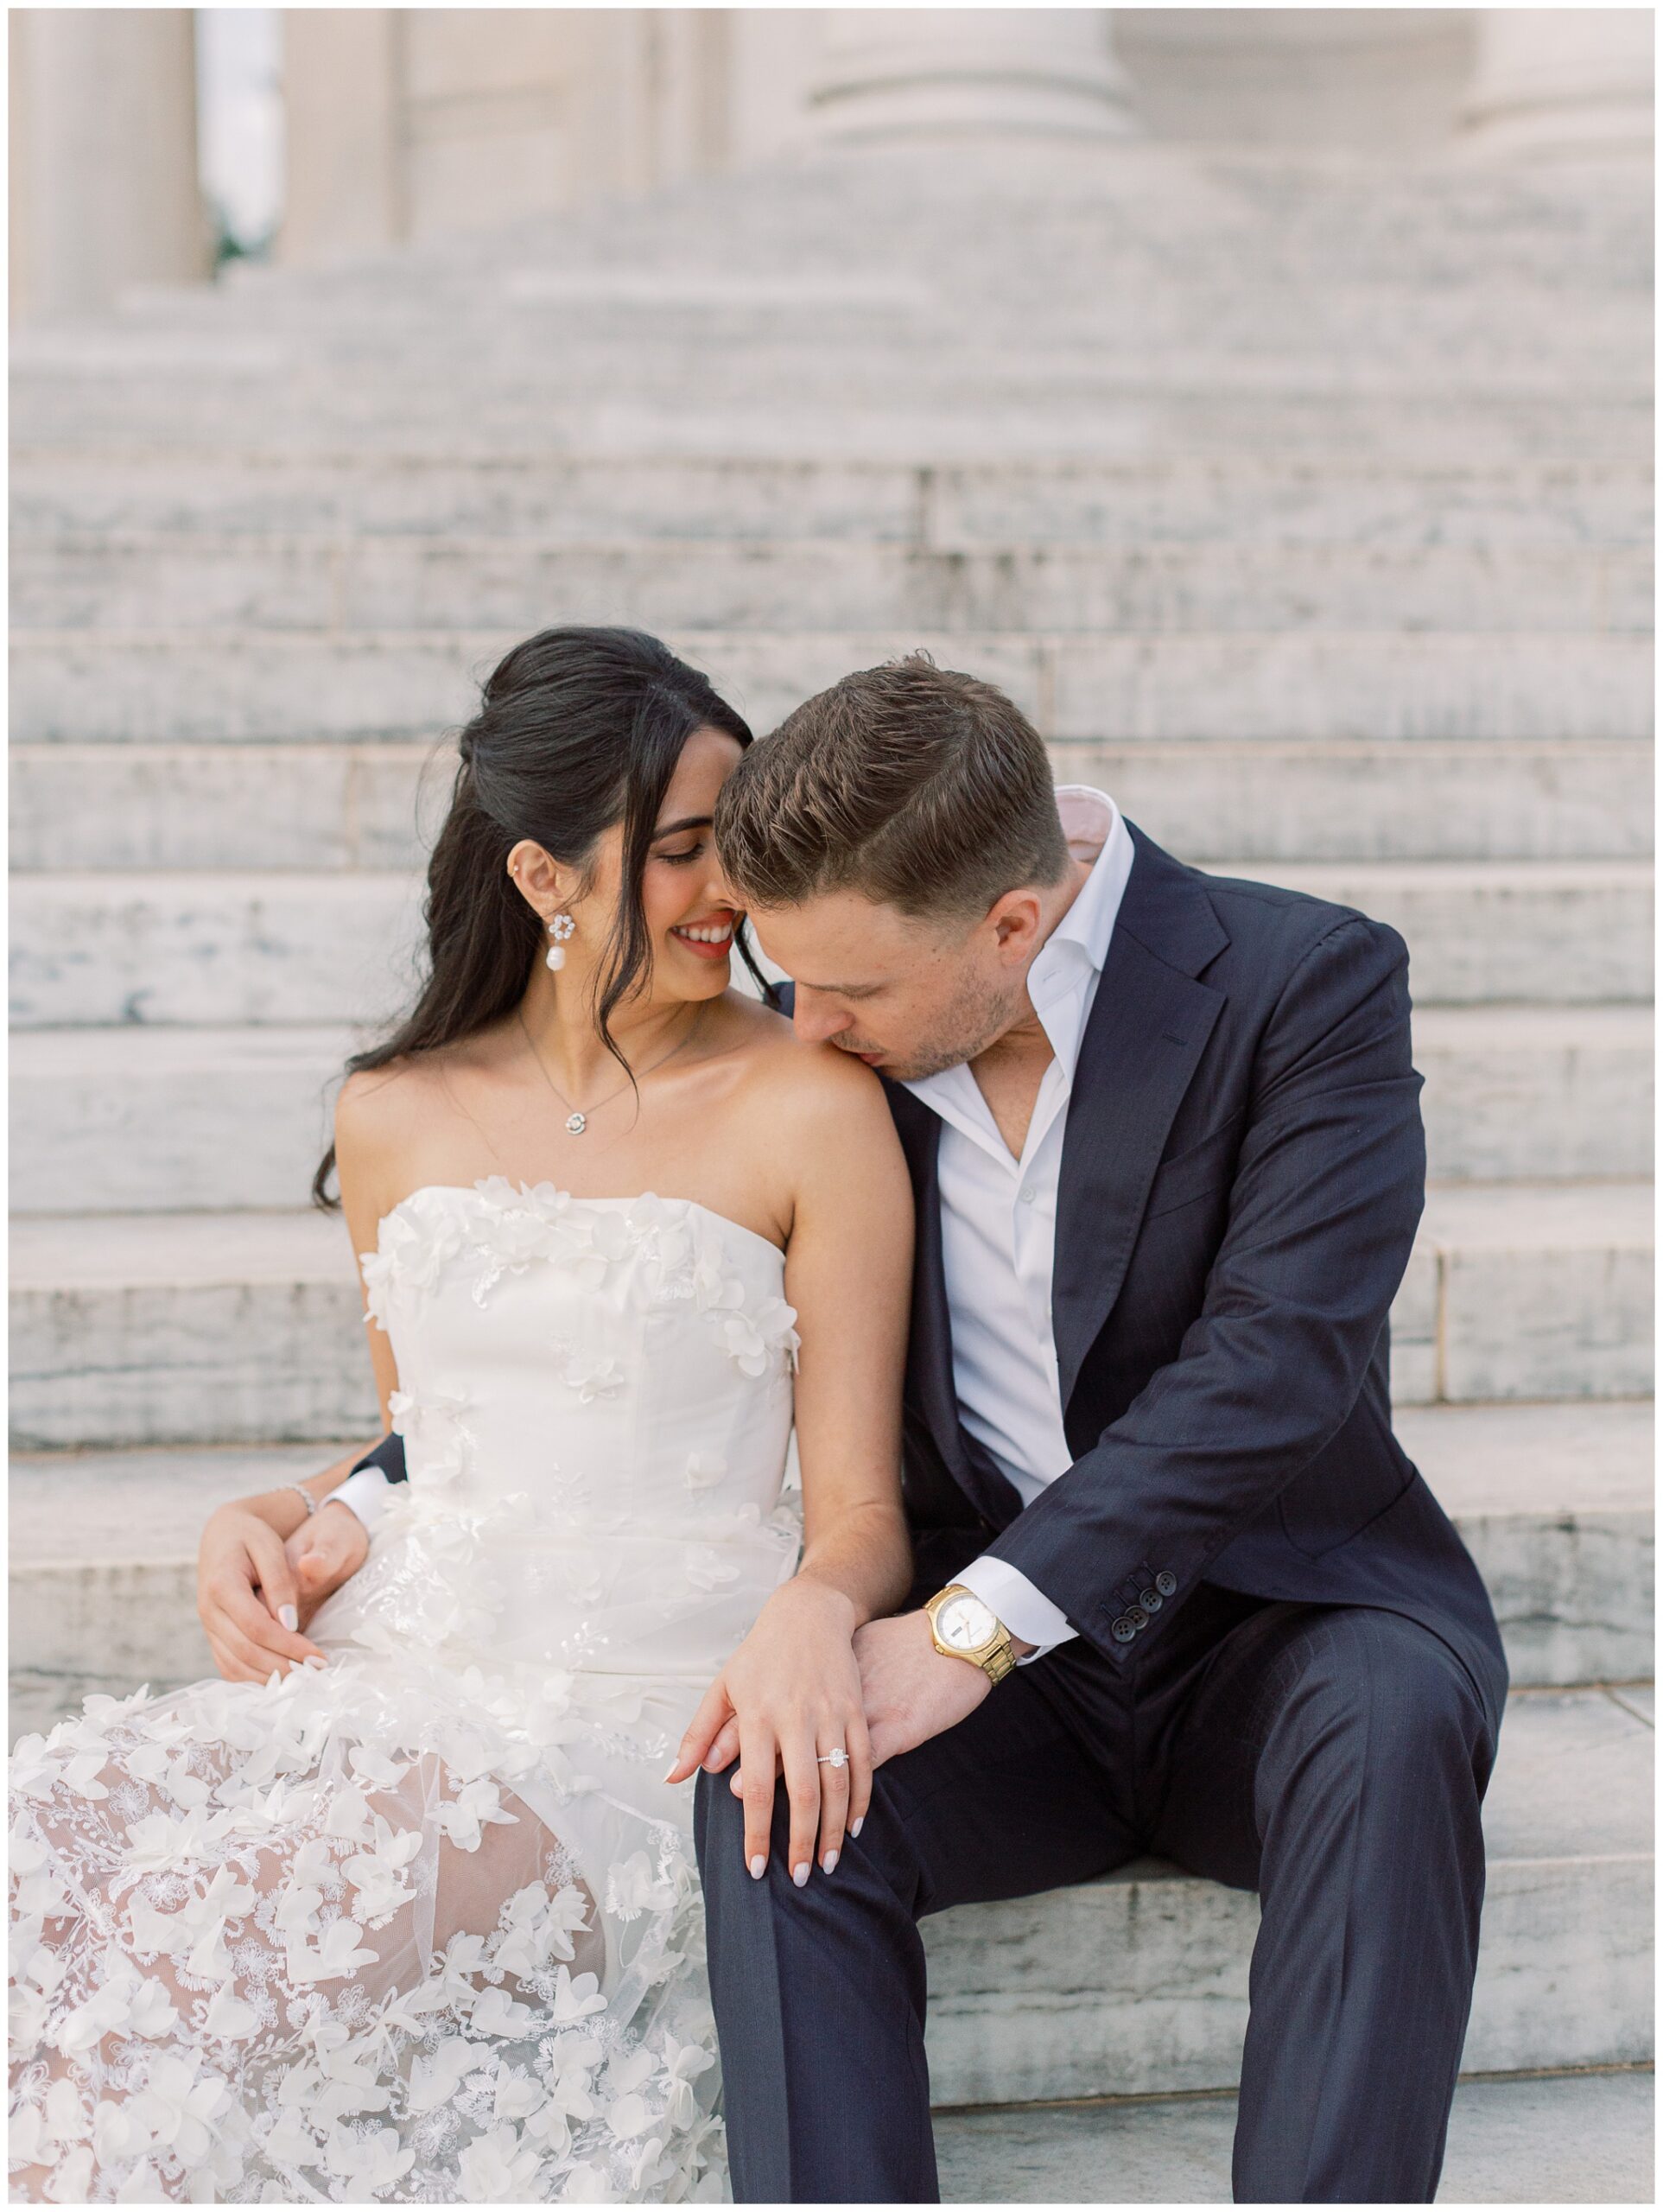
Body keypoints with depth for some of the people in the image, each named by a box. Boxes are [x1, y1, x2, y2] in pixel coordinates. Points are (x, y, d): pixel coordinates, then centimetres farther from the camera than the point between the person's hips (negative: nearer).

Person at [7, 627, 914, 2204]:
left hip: (636, 1721, -4)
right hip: (393, 1676, 5)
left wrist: (811, 1613, -26)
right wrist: (278, 1524, 3)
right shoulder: (395, 1121, 12)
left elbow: (862, 1509, -3)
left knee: (193, 1954, -27)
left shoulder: (808, 1111, -3)